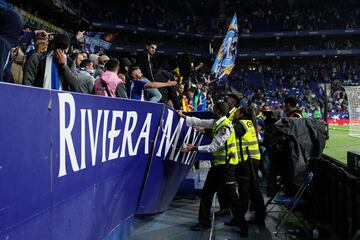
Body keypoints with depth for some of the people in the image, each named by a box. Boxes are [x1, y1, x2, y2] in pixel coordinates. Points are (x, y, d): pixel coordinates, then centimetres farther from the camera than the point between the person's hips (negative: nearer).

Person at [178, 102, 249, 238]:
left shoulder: (225, 127, -21)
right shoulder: (216, 122, 5)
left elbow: (214, 147, -22)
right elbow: (200, 122, 17)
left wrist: (194, 148, -20)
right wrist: (184, 117, 21)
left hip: (227, 165, -9)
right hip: (218, 163, 9)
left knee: (230, 196, -5)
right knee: (206, 193, 11)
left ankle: (243, 226, 7)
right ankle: (204, 222, 22)